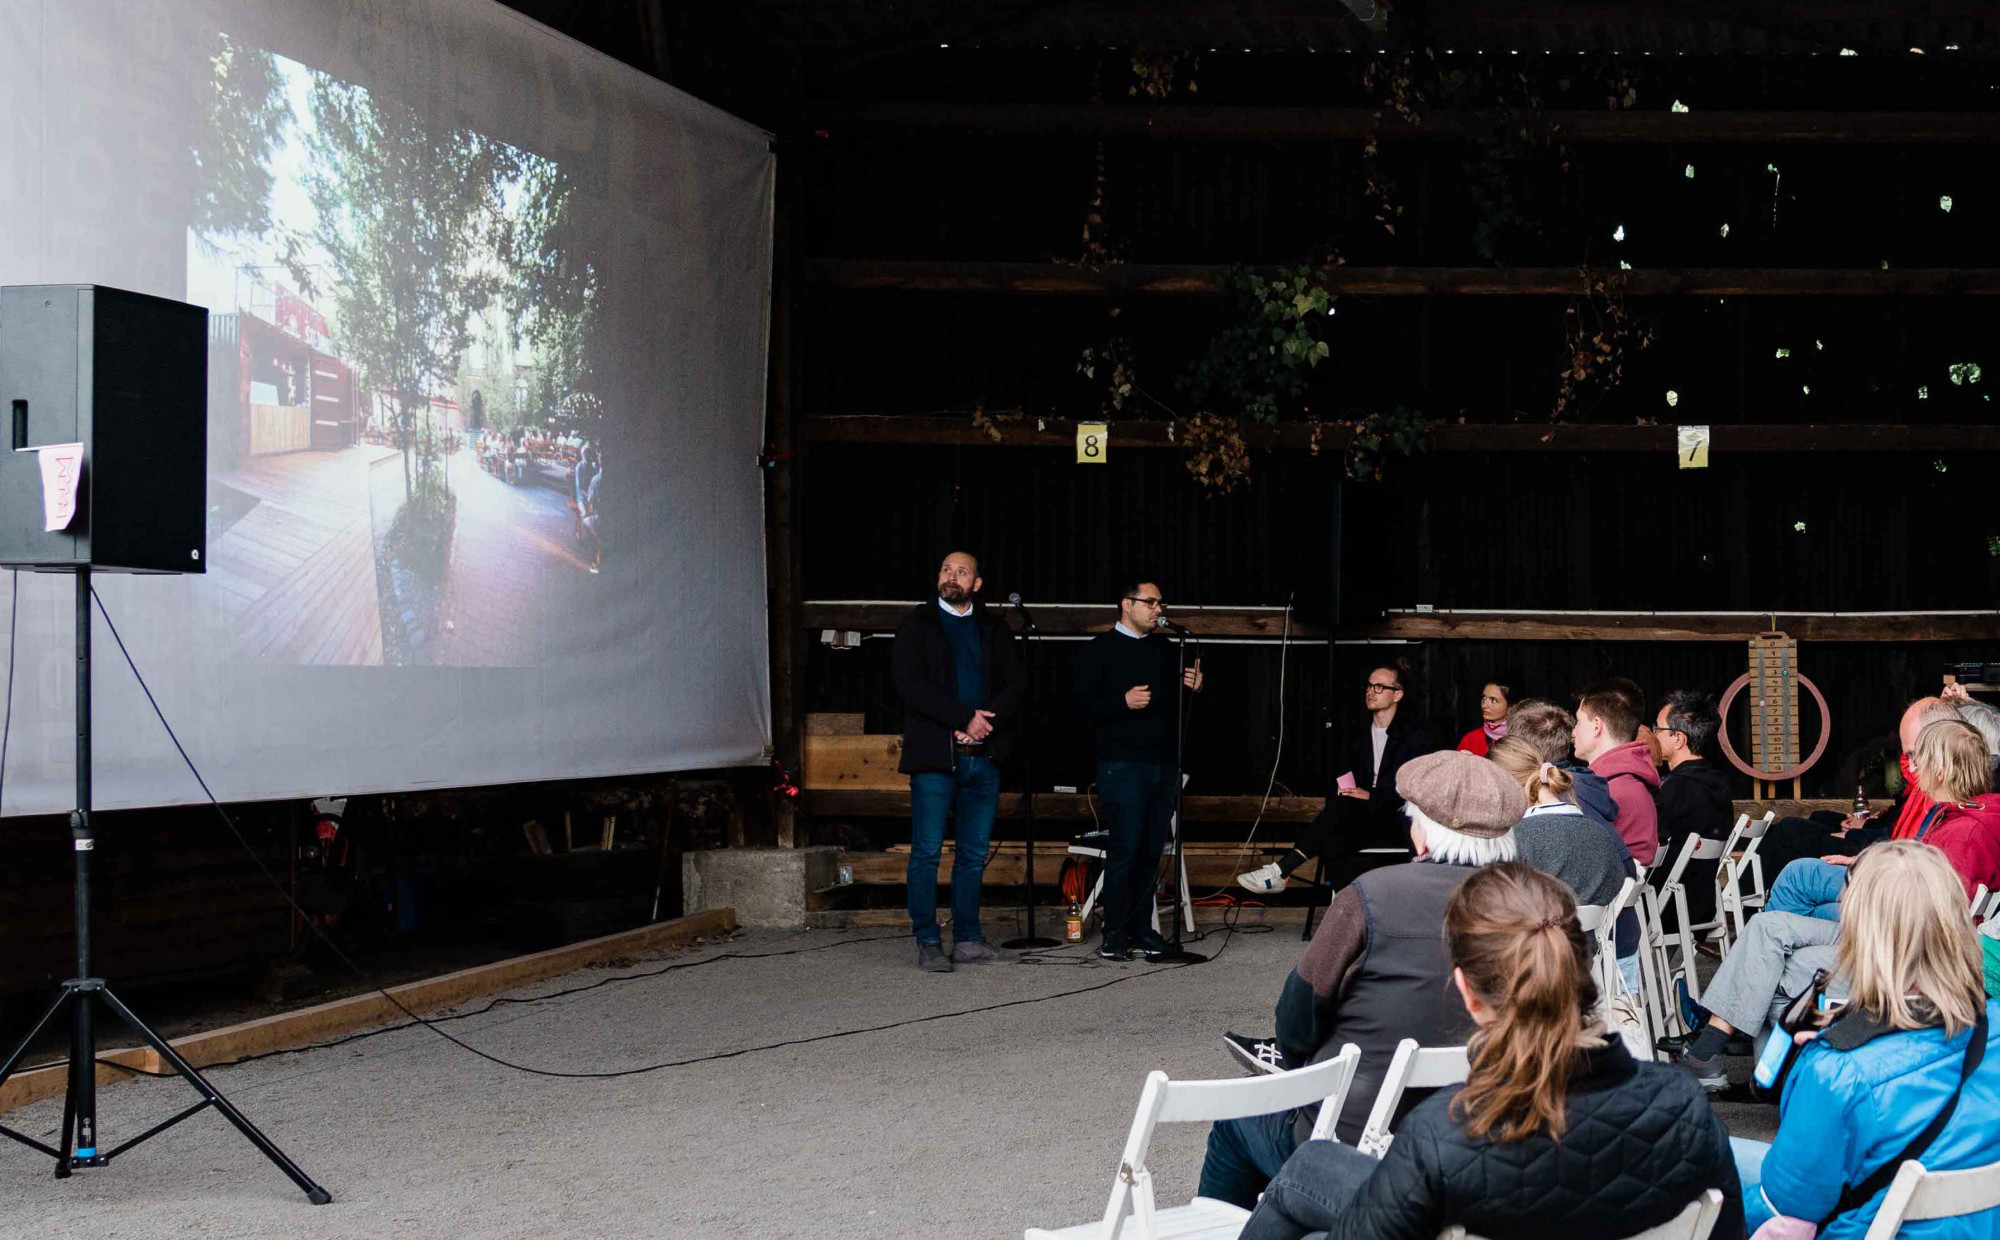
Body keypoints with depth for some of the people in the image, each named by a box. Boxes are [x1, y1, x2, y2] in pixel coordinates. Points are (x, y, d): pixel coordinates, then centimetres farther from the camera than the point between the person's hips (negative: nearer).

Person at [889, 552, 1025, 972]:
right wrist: (965, 717, -15)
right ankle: (928, 944, 1)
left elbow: (1013, 684, 6)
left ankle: (968, 940, 14)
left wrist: (986, 721, -12)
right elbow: (911, 685, -9)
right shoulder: (916, 626, 4)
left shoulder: (994, 629, 14)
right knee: (927, 853, -4)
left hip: (983, 754, 4)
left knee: (974, 854, 7)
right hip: (934, 756, -4)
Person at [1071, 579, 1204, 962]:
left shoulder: (1166, 651, 19)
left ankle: (1141, 928, 13)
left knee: (1152, 850, 6)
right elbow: (1083, 701, -8)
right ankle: (1114, 934, -3)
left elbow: (1178, 704, 24)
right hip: (1122, 766, -6)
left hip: (1164, 765, 6)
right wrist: (1123, 701, -21)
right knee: (1125, 848, -9)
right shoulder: (1099, 650, 1)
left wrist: (1194, 688, 3)